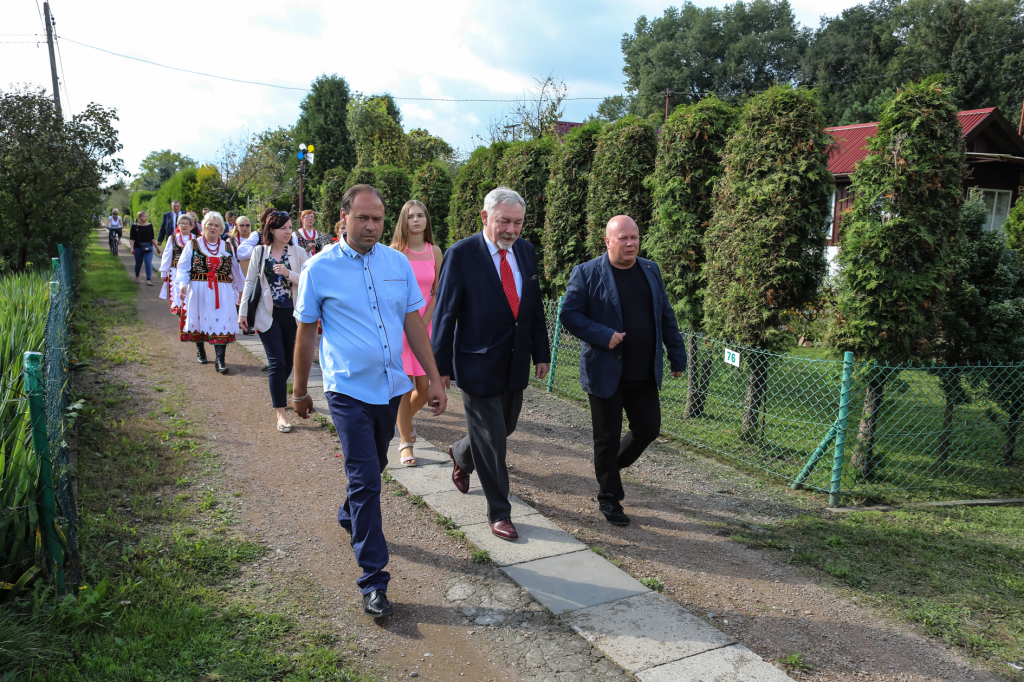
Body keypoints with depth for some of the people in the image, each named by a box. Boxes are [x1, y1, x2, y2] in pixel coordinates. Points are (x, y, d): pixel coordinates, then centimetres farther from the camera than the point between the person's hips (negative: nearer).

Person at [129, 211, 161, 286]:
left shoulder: (149, 225, 5)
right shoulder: (135, 226, -1)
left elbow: (152, 238, 11)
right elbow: (132, 238, -2)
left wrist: (157, 247, 11)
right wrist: (132, 248, -12)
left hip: (148, 247, 1)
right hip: (138, 248, -1)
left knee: (148, 263, -11)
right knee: (138, 263, 11)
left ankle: (149, 280, -13)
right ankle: (137, 277, 36)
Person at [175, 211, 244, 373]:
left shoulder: (227, 247, 10)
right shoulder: (192, 245, 4)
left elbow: (235, 270, 17)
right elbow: (183, 267, -1)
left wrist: (241, 287, 20)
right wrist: (182, 284, -15)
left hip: (222, 292, 1)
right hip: (198, 291, 0)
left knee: (221, 322, -7)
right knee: (199, 319, 8)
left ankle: (220, 360, -9)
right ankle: (200, 351, 31)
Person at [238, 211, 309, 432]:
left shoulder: (298, 253, 1)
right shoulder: (259, 252, 2)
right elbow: (250, 282, 5)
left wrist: (289, 274, -21)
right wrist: (242, 311, 2)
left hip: (292, 314, 2)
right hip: (268, 315, -2)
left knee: (288, 362, 12)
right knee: (277, 362, -8)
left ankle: (277, 394, 41)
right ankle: (281, 413, -3)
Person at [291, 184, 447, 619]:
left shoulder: (398, 263, 3)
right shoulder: (319, 268, -7)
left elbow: (414, 324, 6)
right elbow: (306, 334, 0)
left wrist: (435, 380, 4)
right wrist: (299, 392, 6)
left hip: (390, 386, 4)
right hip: (349, 390, -4)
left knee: (373, 468, 21)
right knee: (365, 479, -7)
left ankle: (351, 518, 50)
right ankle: (373, 581, 2)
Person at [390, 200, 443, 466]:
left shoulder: (434, 251, 6)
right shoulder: (395, 251, -3)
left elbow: (437, 292, 6)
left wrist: (423, 324, -5)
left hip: (426, 324, 3)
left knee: (425, 387, 2)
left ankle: (405, 419, 34)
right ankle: (405, 442, 12)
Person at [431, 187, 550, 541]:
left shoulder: (526, 251, 5)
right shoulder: (462, 254, -13)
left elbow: (535, 306, 11)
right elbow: (445, 312, -11)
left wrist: (541, 353, 10)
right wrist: (442, 366, -10)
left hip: (516, 363, 6)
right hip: (479, 364, -6)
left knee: (505, 427, 20)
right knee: (491, 440, 4)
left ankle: (461, 454, 50)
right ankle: (499, 512, 20)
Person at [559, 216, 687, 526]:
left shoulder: (651, 271, 9)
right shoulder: (587, 273, -7)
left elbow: (666, 317, 13)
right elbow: (569, 314, -9)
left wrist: (678, 357, 13)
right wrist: (603, 336, -20)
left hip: (644, 373, 5)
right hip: (606, 372, -5)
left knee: (649, 428, 9)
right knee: (607, 437, 5)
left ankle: (611, 466, 37)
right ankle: (609, 498, 22)